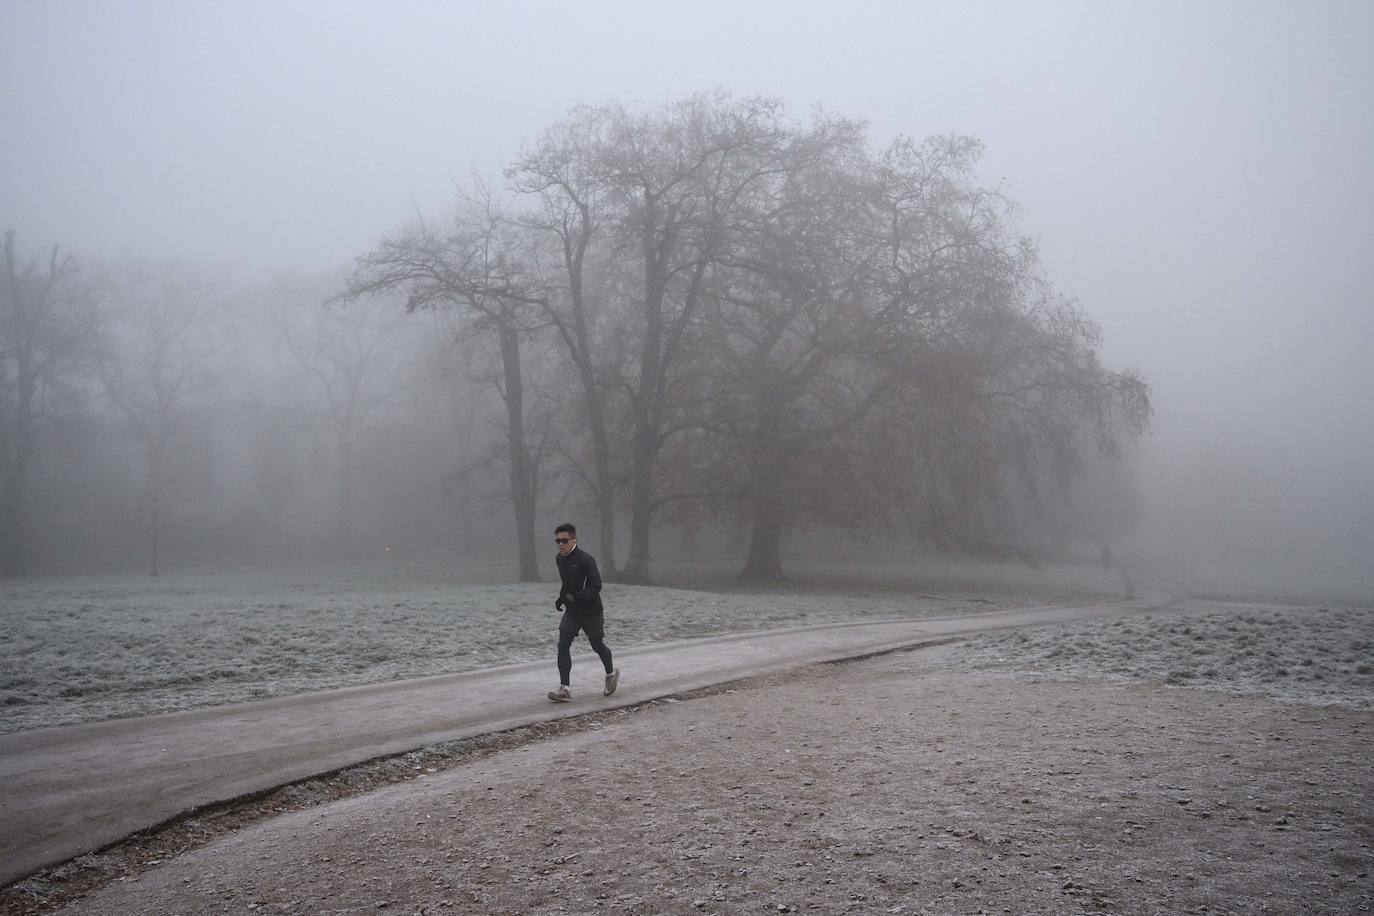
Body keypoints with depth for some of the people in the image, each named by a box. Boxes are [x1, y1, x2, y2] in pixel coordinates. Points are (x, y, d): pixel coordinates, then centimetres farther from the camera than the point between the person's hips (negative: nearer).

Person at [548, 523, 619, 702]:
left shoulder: (586, 560, -20)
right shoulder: (559, 559, 4)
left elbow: (596, 586, -25)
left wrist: (574, 597, -35)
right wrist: (561, 597, 8)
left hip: (591, 611, -6)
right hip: (571, 612, 6)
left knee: (598, 645, 9)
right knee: (563, 646, -8)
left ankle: (611, 674, 37)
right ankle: (565, 688, -8)